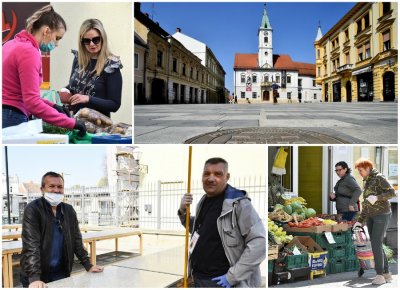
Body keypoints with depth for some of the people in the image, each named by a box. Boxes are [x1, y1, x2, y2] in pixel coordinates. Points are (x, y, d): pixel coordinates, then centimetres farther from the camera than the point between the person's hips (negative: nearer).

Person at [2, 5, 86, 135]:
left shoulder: (14, 44, 13)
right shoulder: (29, 52, -15)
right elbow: (32, 102, -21)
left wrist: (52, 106, 10)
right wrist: (71, 123, -20)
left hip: (7, 113, 9)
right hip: (12, 118, -9)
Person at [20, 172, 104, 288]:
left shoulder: (69, 210, 4)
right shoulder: (33, 209, -12)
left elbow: (76, 240, 9)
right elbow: (31, 245, -21)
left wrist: (88, 265, 3)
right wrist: (34, 278, -30)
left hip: (62, 273, 4)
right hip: (38, 277, -4)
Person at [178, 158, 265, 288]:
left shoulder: (238, 203, -17)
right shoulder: (204, 201, 7)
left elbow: (259, 242, -21)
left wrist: (232, 276, -20)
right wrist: (183, 212, 3)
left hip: (220, 281, -7)